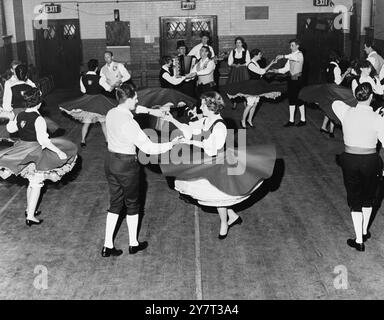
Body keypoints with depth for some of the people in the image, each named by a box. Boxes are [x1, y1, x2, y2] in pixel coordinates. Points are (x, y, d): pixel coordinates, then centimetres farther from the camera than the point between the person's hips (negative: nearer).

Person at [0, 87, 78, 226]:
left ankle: (29, 209, 37)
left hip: (23, 151, 7)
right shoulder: (38, 119, -22)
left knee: (32, 182, 23)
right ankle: (30, 216, 7)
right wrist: (59, 152, -23)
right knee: (37, 184, 5)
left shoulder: (19, 116, 0)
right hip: (36, 153, -7)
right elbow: (43, 140, -27)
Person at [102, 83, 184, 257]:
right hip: (126, 164, -7)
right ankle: (133, 244, 29)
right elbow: (148, 148, -23)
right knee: (132, 204, 13)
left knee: (115, 203, 17)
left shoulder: (111, 114, -2)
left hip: (110, 160, 7)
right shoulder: (129, 123, -26)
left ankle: (108, 246, 20)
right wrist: (171, 144, -12)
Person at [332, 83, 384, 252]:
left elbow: (336, 103, 13)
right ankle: (364, 232, 40)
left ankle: (359, 240, 14)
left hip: (349, 160, 1)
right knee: (368, 198, 23)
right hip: (370, 161, -1)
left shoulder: (346, 112, -9)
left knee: (354, 199, 13)